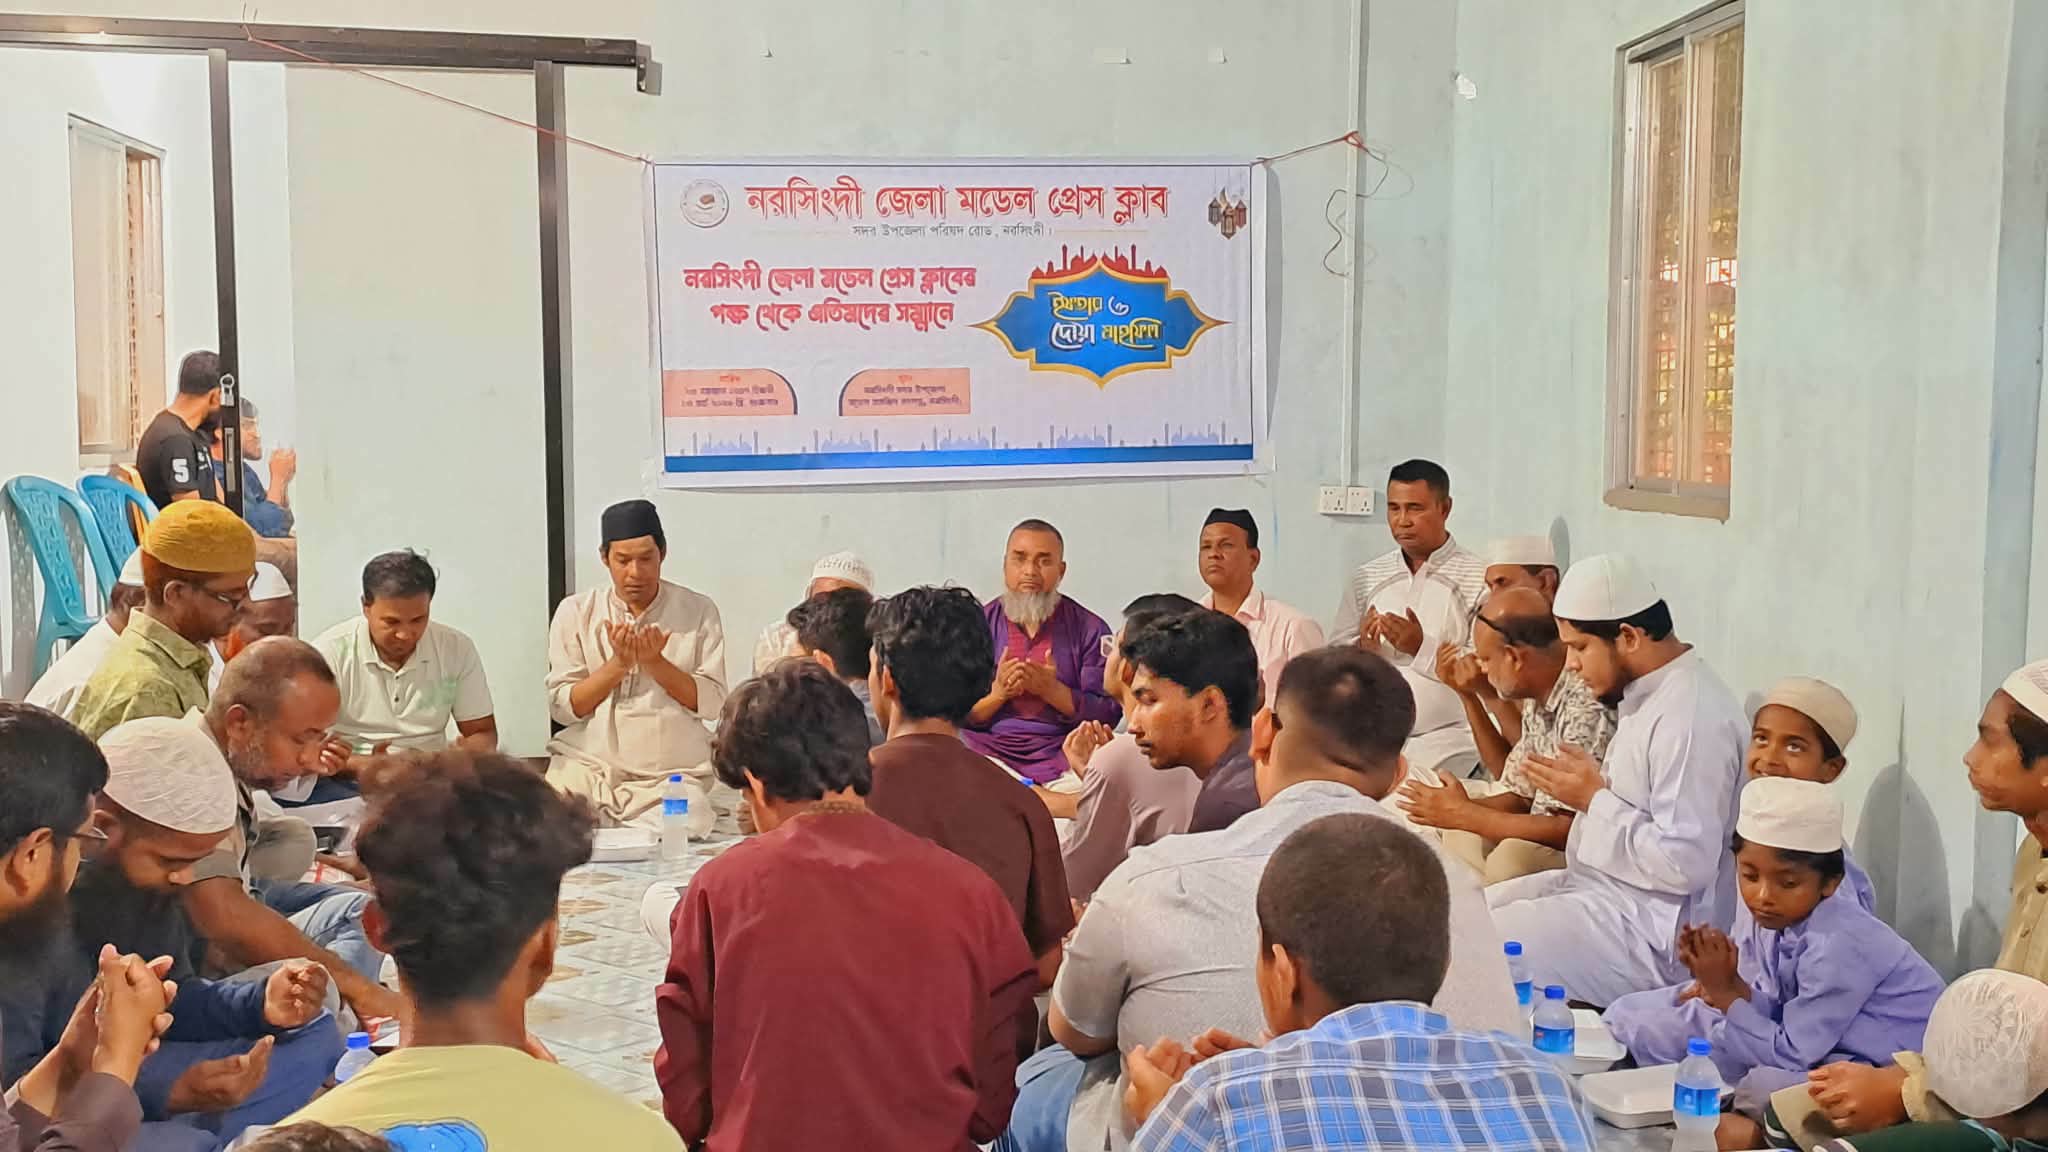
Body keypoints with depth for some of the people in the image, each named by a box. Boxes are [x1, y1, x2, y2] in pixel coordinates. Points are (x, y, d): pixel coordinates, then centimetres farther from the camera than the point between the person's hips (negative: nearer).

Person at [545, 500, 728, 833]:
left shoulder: (698, 611, 4)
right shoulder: (575, 612, 6)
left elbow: (712, 702, -2)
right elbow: (562, 707, -1)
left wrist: (654, 661, -14)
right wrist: (619, 663, -13)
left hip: (670, 775, 0)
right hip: (586, 765, 0)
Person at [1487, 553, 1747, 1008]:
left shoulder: (1691, 719, -22)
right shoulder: (1649, 696, 10)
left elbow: (1685, 863, -27)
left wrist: (1594, 799, -17)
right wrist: (1591, 783, 3)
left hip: (1651, 930, -10)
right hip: (1601, 886, 10)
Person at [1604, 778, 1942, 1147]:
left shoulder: (1838, 945, -29)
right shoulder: (1770, 916, -6)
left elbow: (1792, 1056, -25)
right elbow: (1774, 1010, -3)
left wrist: (1726, 993, -21)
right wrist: (1730, 985, -22)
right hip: (1815, 1047, 9)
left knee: (1767, 1086, -40)